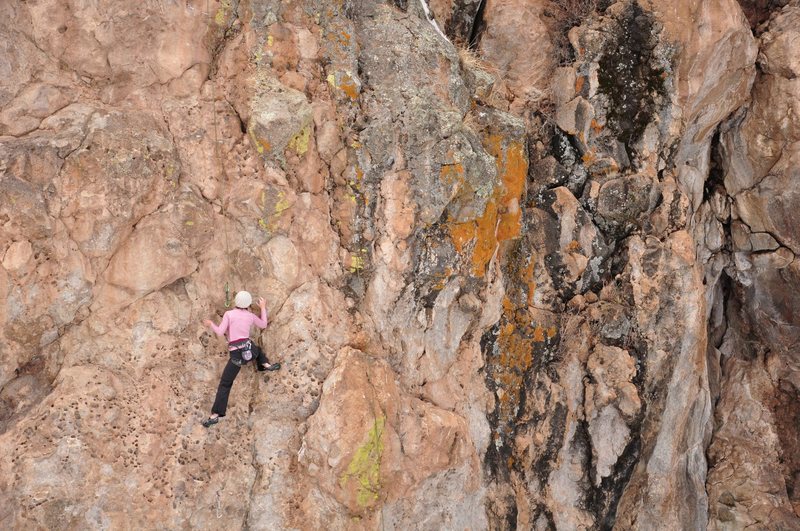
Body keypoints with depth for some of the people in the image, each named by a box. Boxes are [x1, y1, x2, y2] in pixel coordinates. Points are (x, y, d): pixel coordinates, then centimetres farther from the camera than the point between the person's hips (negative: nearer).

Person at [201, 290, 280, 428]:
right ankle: (266, 365, 20)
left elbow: (220, 332, -8)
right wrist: (263, 308, 33)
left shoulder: (229, 314, -3)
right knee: (257, 350, 44)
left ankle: (215, 415, -5)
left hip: (236, 354, -3)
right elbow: (263, 325, 25)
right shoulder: (251, 316, 8)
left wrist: (211, 324, 11)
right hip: (249, 349, 3)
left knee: (225, 384, -1)